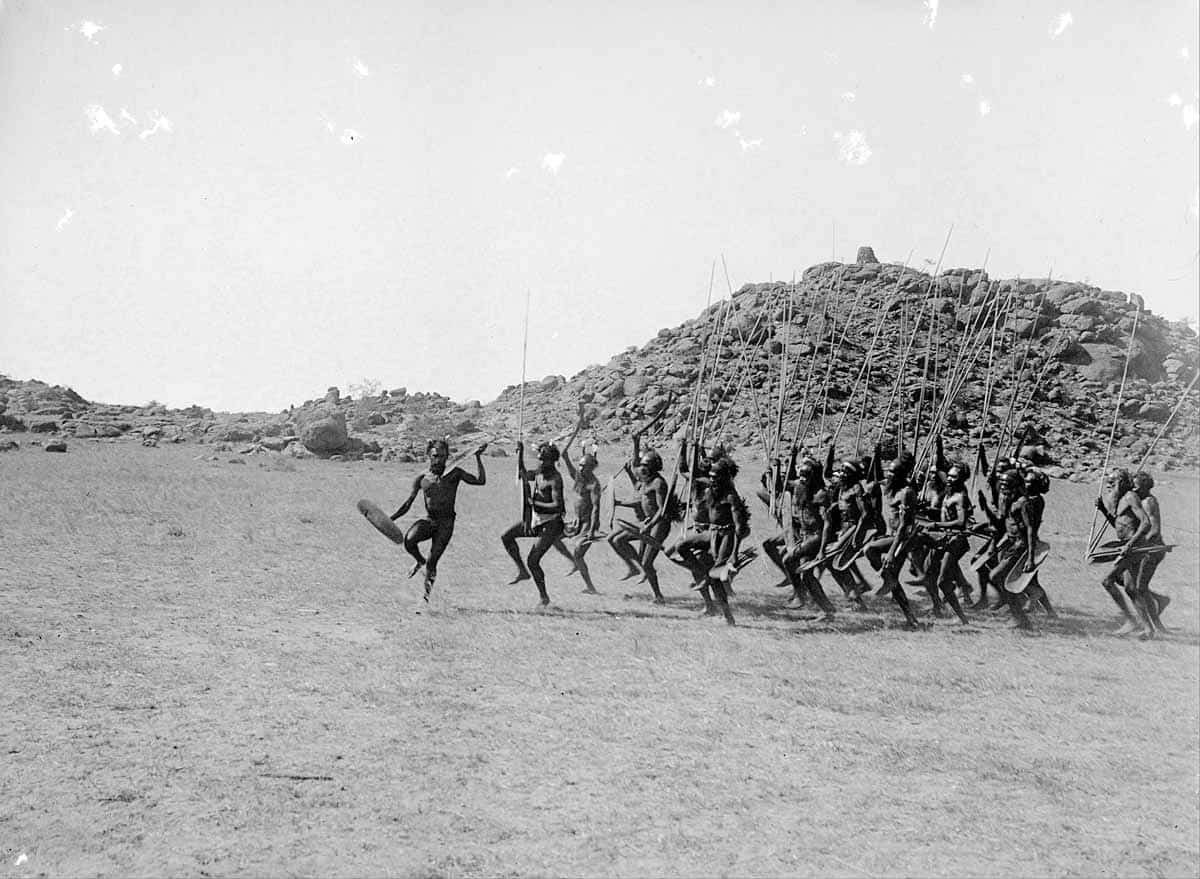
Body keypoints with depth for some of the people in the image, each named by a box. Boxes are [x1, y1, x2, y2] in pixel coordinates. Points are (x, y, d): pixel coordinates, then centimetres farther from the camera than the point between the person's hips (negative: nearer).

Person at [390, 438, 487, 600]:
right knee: (408, 540, -28)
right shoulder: (421, 479, 6)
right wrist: (391, 519, -3)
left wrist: (478, 457, -12)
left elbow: (480, 481, -8)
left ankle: (427, 593, 10)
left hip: (445, 523, -2)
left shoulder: (454, 474, 1)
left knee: (432, 563, -9)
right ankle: (419, 561, 5)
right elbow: (407, 504, 9)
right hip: (428, 520, 2)